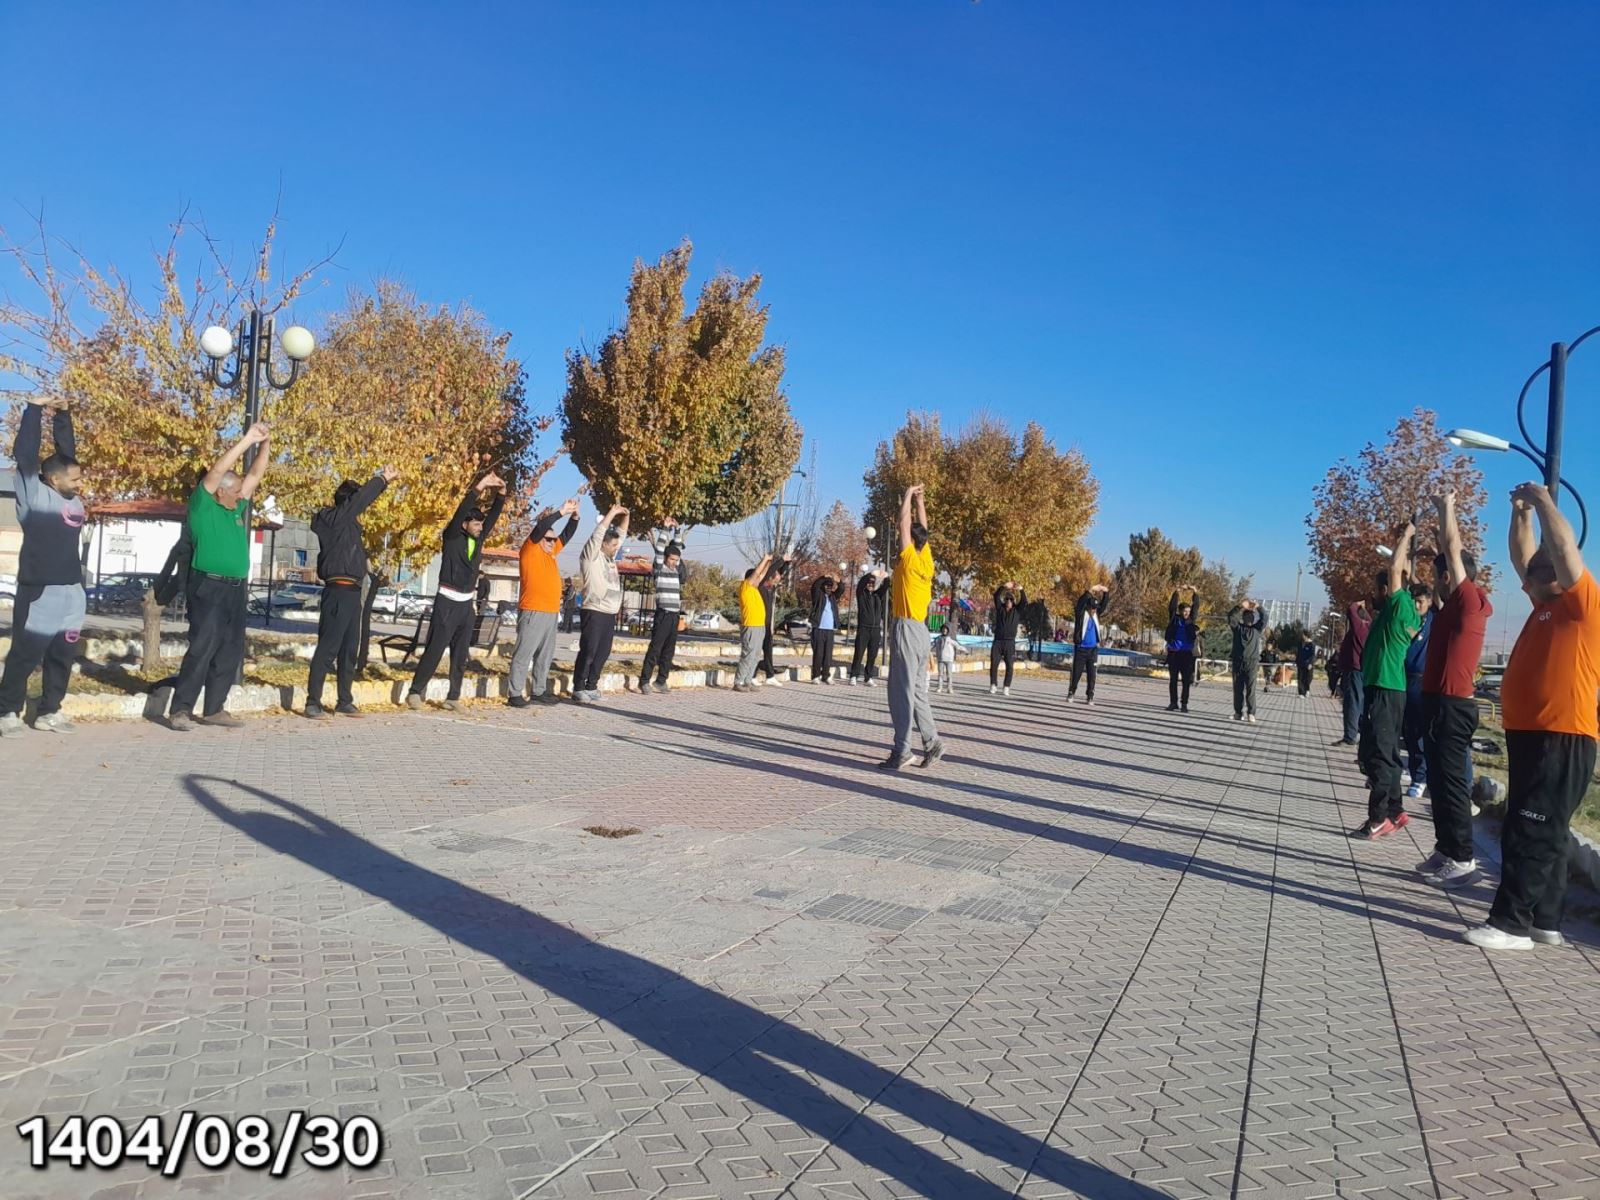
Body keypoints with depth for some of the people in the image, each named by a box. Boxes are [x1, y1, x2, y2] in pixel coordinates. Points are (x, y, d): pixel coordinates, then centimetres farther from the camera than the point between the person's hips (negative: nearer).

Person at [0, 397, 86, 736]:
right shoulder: (35, 497, -4)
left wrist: (62, 415, 14)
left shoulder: (72, 499, 12)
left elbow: (66, 452, 19)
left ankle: (49, 712, 18)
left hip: (71, 592, 7)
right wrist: (35, 410, -6)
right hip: (39, 591, -7)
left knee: (62, 656, 9)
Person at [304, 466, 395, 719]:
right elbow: (360, 499, -13)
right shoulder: (333, 518, -8)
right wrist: (382, 479, -4)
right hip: (338, 592, -10)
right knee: (328, 648, -8)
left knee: (350, 650, 11)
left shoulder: (349, 523, 14)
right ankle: (313, 702, -5)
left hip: (353, 593, 10)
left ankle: (345, 701, 17)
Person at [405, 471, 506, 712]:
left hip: (467, 604, 6)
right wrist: (478, 489, -30)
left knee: (461, 654, 5)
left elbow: (493, 517, 5)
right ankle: (415, 692, 1)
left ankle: (453, 698, 9)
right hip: (448, 603, -6)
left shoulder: (478, 540, 8)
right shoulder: (451, 538, -7)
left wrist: (500, 494, -9)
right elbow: (460, 512, -22)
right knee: (435, 649, -6)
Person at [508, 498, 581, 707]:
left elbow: (567, 535, 21)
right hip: (533, 612, -8)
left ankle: (539, 692, 18)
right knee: (524, 654, -6)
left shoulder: (551, 552, 16)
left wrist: (574, 515, 7)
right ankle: (515, 694, -4)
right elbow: (540, 527, -15)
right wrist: (561, 512, -14)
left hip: (551, 613, 8)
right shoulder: (530, 551, -3)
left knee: (545, 656, 11)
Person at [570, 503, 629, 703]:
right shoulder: (592, 556, -4)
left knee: (602, 653, 8)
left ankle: (591, 687, 14)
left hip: (610, 614, 8)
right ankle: (578, 690, -5)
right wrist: (612, 513, -13)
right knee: (588, 651, -8)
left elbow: (620, 534, 21)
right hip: (594, 613, -8)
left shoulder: (609, 556, 17)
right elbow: (598, 534, -16)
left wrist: (625, 517, 6)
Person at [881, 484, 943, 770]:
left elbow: (905, 525, -7)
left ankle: (900, 752, -7)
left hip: (907, 629, -9)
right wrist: (919, 500, 21)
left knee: (902, 692, -8)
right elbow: (922, 529, 21)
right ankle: (932, 742, 9)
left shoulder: (909, 561, -10)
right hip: (919, 629, 9)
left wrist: (908, 496, 4)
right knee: (917, 691, 12)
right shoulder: (926, 561, 9)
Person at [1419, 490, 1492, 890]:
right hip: (1442, 702, 10)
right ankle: (1446, 851, 20)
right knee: (1440, 780, 13)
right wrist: (1444, 510, 26)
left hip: (1451, 705, -10)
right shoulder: (1457, 606, 12)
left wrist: (1447, 507, 1)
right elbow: (1451, 553, 25)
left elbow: (1453, 550, -10)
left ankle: (1463, 860, -3)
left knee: (1451, 781, -7)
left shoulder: (1468, 602, -11)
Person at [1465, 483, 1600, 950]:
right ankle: (1545, 921, 20)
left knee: (1529, 834, -8)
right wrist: (1522, 509, 20)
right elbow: (1523, 557, 24)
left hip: (1563, 739, -9)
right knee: (1542, 834, 13)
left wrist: (1544, 500, -6)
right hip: (1532, 735, 9)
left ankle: (1510, 924, -6)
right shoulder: (1546, 606, 16)